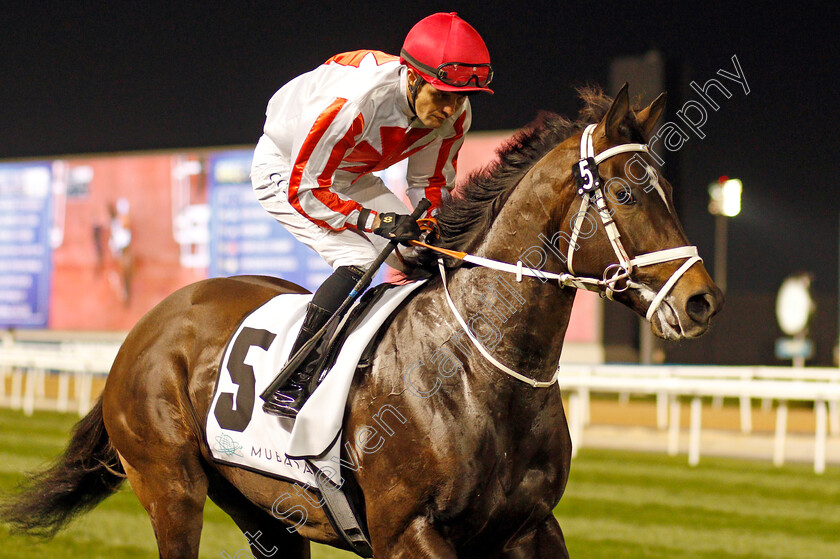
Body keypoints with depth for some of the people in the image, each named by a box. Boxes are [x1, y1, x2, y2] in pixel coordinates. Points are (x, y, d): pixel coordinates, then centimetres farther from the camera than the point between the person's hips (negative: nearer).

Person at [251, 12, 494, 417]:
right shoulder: (352, 102, -40)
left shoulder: (454, 115, -18)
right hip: (284, 172, -7)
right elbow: (304, 189, -32)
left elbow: (429, 182, -1)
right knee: (357, 261, -26)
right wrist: (376, 221, -39)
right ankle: (287, 386, -26)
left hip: (350, 177, 7)